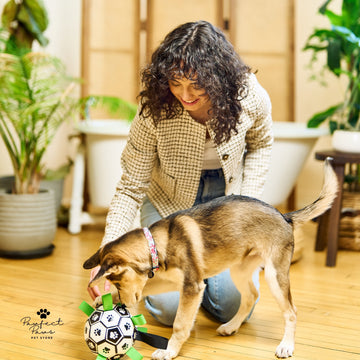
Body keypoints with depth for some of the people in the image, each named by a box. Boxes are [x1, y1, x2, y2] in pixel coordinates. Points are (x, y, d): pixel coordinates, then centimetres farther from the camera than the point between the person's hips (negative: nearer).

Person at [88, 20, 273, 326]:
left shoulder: (251, 98, -23)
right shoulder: (154, 111, -28)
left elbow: (260, 145, 1)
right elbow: (131, 189, -21)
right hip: (170, 202, -1)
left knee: (235, 306, -6)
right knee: (170, 309, -11)